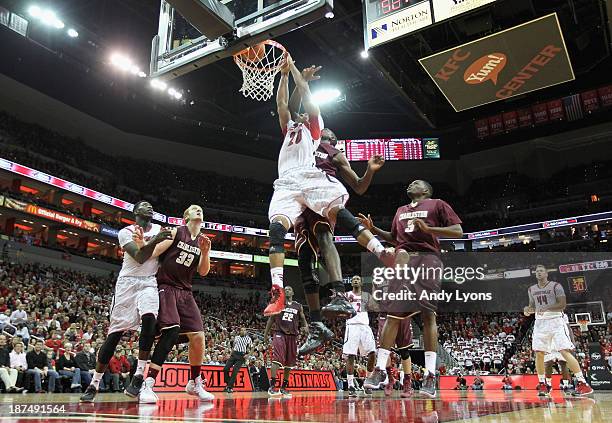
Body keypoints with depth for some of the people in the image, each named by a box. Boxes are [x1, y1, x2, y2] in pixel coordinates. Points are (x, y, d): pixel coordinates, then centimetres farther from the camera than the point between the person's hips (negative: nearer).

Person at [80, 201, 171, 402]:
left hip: (149, 283, 2)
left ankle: (139, 374, -20)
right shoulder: (126, 232, 0)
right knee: (115, 333, -2)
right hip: (127, 282, -1)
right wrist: (155, 241, -27)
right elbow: (139, 257, -15)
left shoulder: (160, 230, 11)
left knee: (149, 319, -27)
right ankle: (94, 384, 11)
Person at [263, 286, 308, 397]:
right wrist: (266, 334, 4)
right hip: (279, 334, -3)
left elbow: (303, 319, 14)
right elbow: (271, 318, 9)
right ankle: (272, 386, -17)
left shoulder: (298, 306, 11)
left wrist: (305, 326, -9)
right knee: (277, 359, -18)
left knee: (289, 363, 6)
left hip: (292, 336, 3)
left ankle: (283, 387, 17)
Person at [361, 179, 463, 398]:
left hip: (427, 259, -5)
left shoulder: (437, 204, 9)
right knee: (393, 314, -1)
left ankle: (430, 375, -7)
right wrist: (373, 229, 19)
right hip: (403, 260, 5)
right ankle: (380, 368, 0)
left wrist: (428, 229, -13)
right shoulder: (401, 211, 27)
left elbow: (458, 231, 0)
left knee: (428, 314, -9)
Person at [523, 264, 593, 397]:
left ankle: (583, 383, -8)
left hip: (555, 321, -5)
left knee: (565, 351, -14)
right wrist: (528, 309, -3)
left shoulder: (556, 286, -4)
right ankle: (542, 384, 9)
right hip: (540, 322, 5)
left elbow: (562, 304, -11)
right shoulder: (531, 289, 12)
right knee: (539, 353, 0)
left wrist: (547, 308, -25)